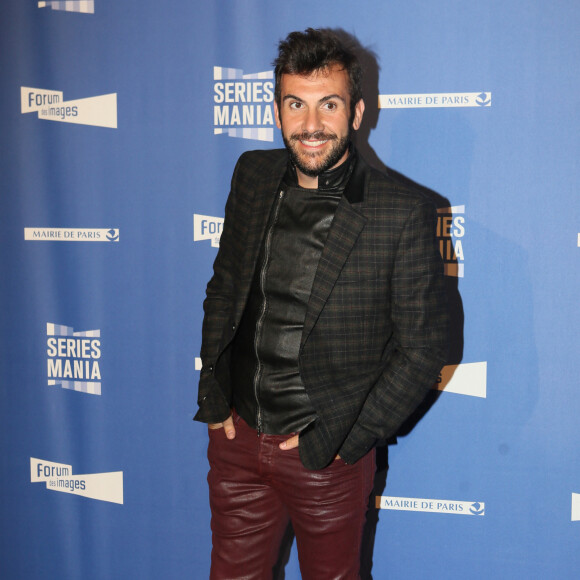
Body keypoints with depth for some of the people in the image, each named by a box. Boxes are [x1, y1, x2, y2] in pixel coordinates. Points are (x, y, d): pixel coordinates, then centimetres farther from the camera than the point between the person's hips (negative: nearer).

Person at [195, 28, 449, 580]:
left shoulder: (402, 213, -15)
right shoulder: (253, 175, 0)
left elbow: (424, 348, -10)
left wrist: (343, 442, -11)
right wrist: (213, 399, 5)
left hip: (328, 457, -4)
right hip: (237, 436, 4)